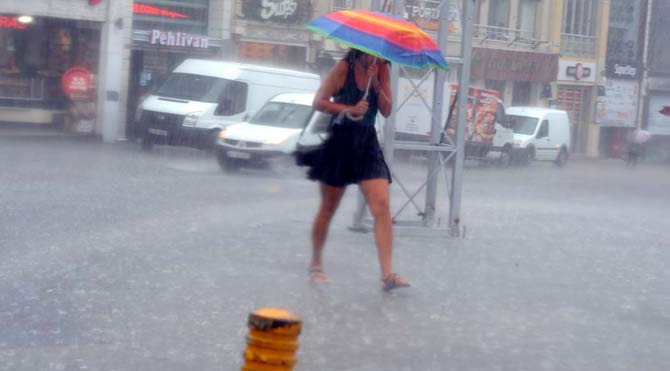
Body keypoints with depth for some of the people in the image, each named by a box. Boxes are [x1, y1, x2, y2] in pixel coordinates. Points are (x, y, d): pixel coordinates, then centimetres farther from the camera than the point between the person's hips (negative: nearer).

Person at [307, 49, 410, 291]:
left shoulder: (382, 70, 4)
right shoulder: (345, 68, -6)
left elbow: (387, 111, -1)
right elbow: (318, 102, -10)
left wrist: (376, 85, -15)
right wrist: (350, 109, -20)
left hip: (368, 144, 3)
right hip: (340, 142, -3)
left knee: (382, 207, -12)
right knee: (328, 209, 8)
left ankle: (387, 275, -16)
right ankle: (316, 265, 26)